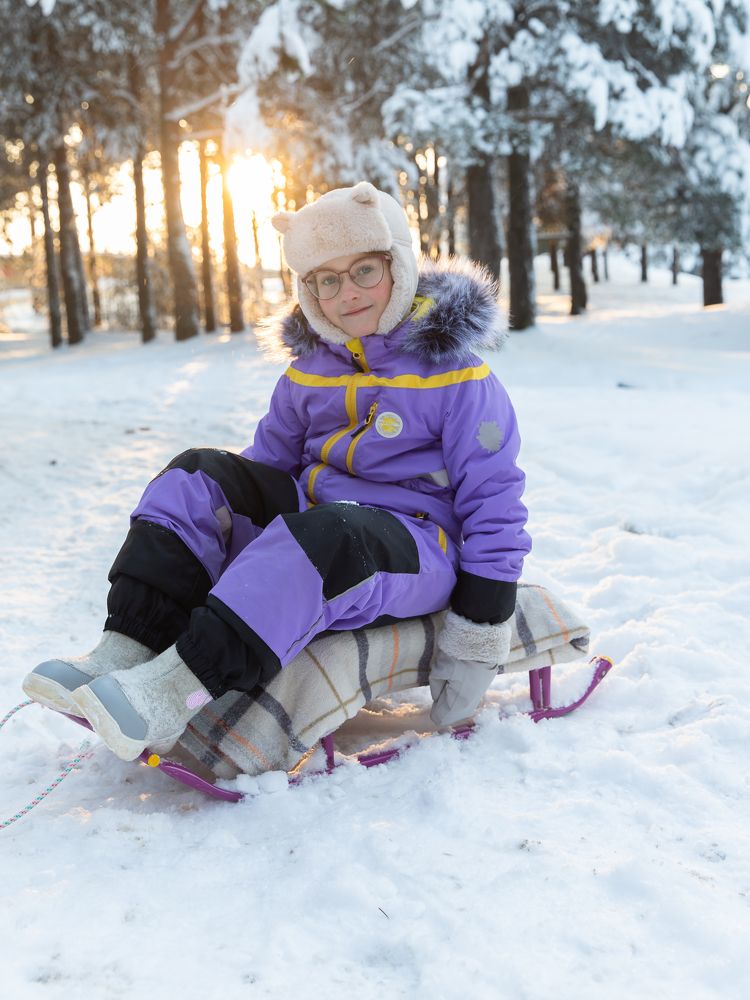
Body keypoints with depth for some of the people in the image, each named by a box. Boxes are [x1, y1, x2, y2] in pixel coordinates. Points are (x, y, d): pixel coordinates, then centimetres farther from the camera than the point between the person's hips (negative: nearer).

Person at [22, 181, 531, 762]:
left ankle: (170, 697, -44)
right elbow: (268, 460, 20)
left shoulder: (453, 372, -8)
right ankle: (125, 653, -26)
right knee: (196, 480, -12)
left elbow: (493, 498, -9)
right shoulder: (309, 371, 10)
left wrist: (478, 638, -13)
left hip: (419, 546, -6)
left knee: (316, 541, -39)